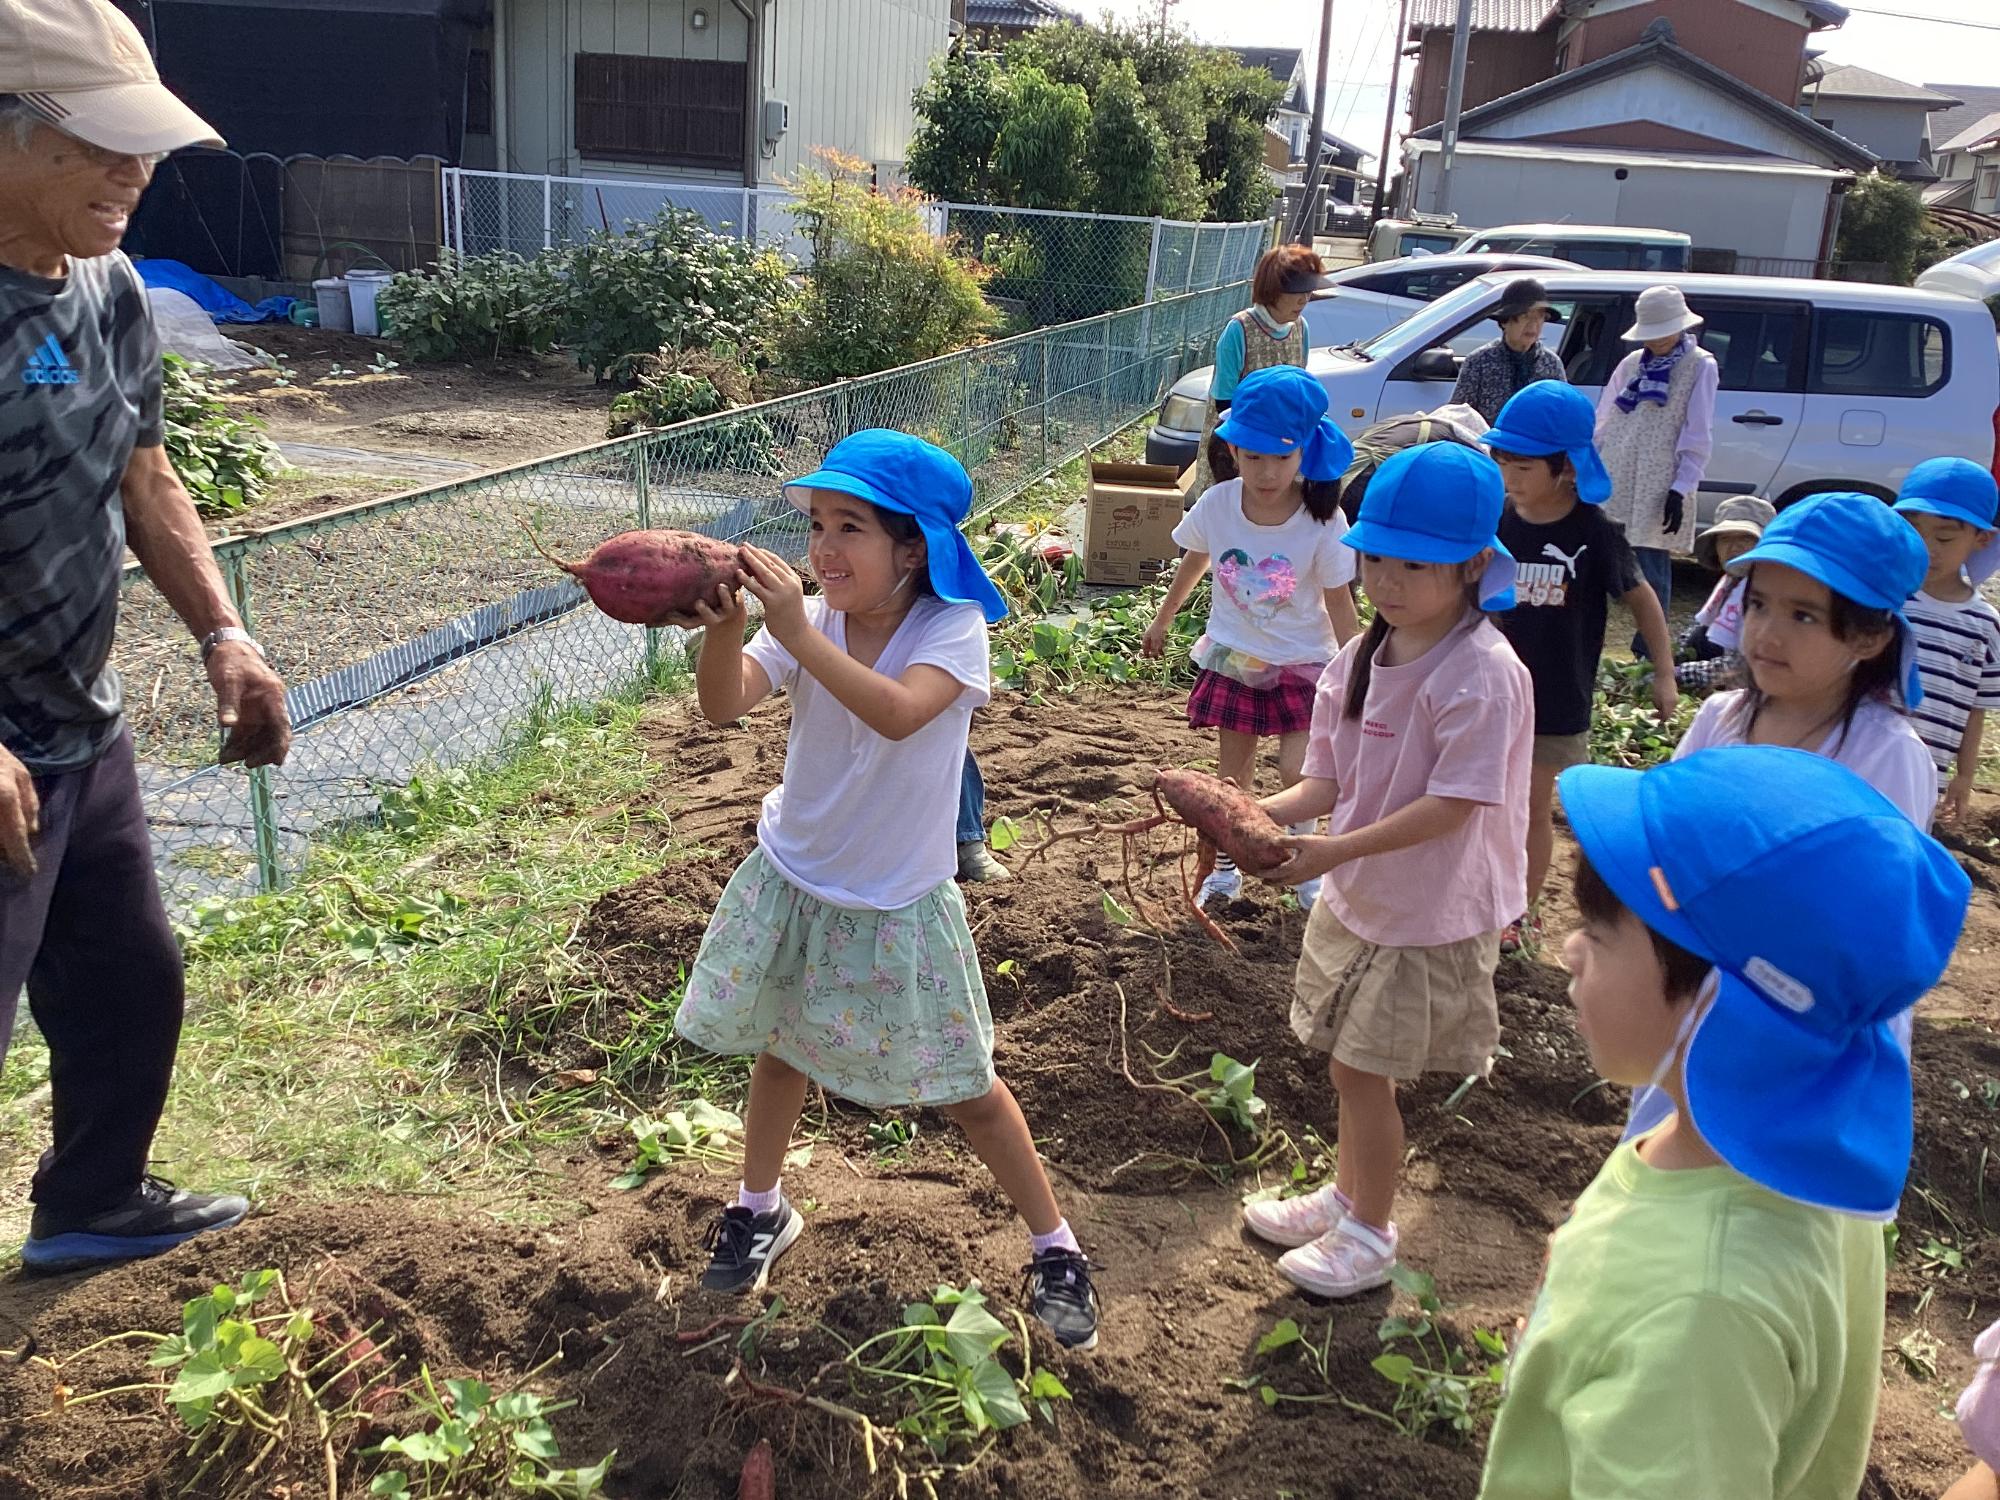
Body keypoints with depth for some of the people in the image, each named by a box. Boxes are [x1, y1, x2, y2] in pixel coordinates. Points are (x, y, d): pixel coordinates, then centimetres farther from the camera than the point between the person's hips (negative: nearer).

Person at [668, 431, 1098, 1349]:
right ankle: (761, 1209, 47)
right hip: (790, 884, 4)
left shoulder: (952, 627, -20)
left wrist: (796, 632, -45)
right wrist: (724, 630, -42)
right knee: (778, 1047, 22)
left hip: (897, 906, -4)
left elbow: (897, 713, -40)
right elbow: (723, 706, -24)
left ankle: (1054, 1248, 24)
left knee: (963, 1090, 5)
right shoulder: (809, 619, -10)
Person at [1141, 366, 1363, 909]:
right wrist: (1162, 621, 17)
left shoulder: (1323, 520, -22)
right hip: (1233, 658, 2)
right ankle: (1225, 868, 32)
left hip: (1301, 662, -2)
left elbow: (1339, 604, -11)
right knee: (1234, 773, 12)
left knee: (1298, 773, -11)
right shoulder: (1217, 505, -16)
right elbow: (1193, 563, 5)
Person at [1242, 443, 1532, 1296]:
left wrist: (1334, 850, -32)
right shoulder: (1359, 659, 0)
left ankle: (1369, 1234, 25)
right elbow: (1329, 780, 2)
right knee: (1349, 1065, 20)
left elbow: (1452, 806, -26)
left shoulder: (1483, 675, -22)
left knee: (1361, 1070, 3)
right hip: (1354, 899, 7)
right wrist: (1263, 814, -17)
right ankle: (1345, 1197, 42)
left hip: (1432, 914, -7)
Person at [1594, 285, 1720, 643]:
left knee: (1652, 567, -2)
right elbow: (1603, 421, 16)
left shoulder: (1701, 367, 0)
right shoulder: (1632, 364, 14)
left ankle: (1648, 654, 6)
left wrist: (1682, 489, -11)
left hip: (1659, 489, -4)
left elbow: (1698, 437, -4)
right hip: (1614, 482, 4)